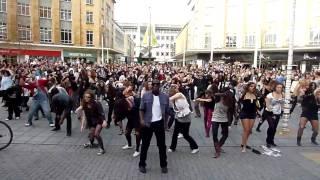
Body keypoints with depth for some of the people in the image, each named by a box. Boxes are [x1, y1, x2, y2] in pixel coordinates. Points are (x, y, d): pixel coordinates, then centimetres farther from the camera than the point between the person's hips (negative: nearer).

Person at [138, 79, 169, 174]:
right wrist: (141, 120, -14)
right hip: (147, 123, -1)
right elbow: (141, 109, -1)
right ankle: (142, 164, 26)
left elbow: (167, 111, 7)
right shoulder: (145, 95, -2)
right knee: (145, 145, 10)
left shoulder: (165, 97, 2)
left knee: (162, 145, 9)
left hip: (159, 123, 1)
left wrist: (165, 123, 3)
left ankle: (163, 165, 25)